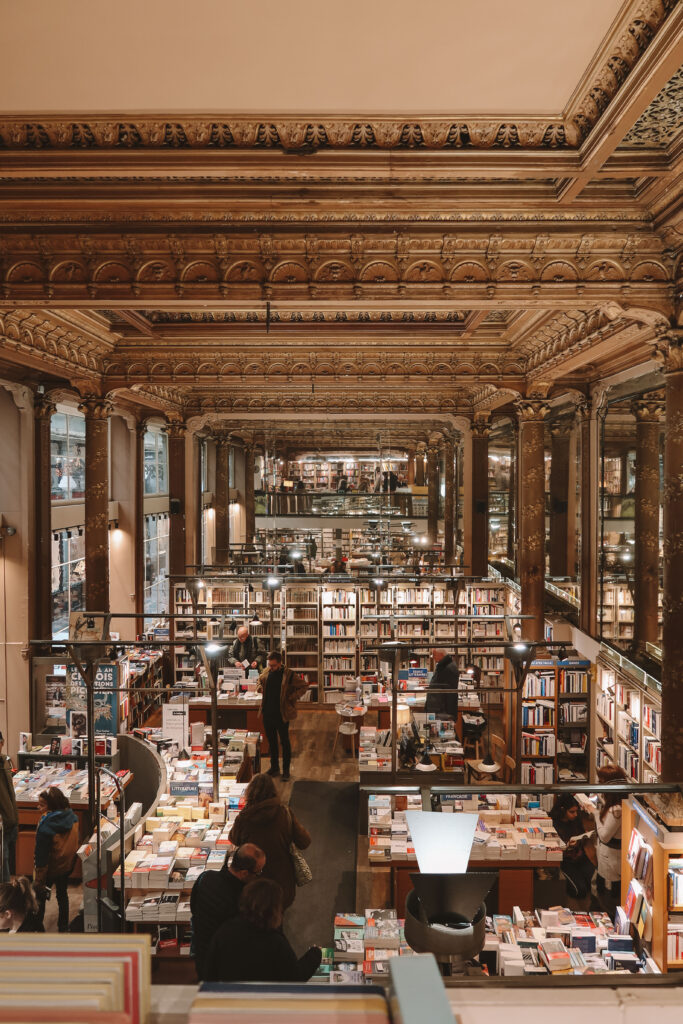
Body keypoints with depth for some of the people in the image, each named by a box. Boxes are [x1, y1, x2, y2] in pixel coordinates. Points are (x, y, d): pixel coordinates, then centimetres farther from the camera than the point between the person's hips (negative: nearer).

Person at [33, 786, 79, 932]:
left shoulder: (46, 828, -33)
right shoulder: (72, 817, -14)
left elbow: (41, 856, -24)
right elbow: (74, 843, 1)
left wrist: (38, 881, -15)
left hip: (51, 870, -6)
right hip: (67, 865, 6)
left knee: (39, 898, 19)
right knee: (62, 894, 25)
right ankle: (64, 927, 38)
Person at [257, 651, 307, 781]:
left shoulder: (289, 675, -14)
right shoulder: (266, 672, 2)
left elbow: (304, 686, -7)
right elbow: (260, 680, 24)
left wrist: (292, 697, -12)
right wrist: (260, 688, 4)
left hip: (282, 715, -5)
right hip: (267, 713, 5)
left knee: (285, 742, 5)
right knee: (271, 741, 16)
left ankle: (286, 771, 16)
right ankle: (274, 767, 30)